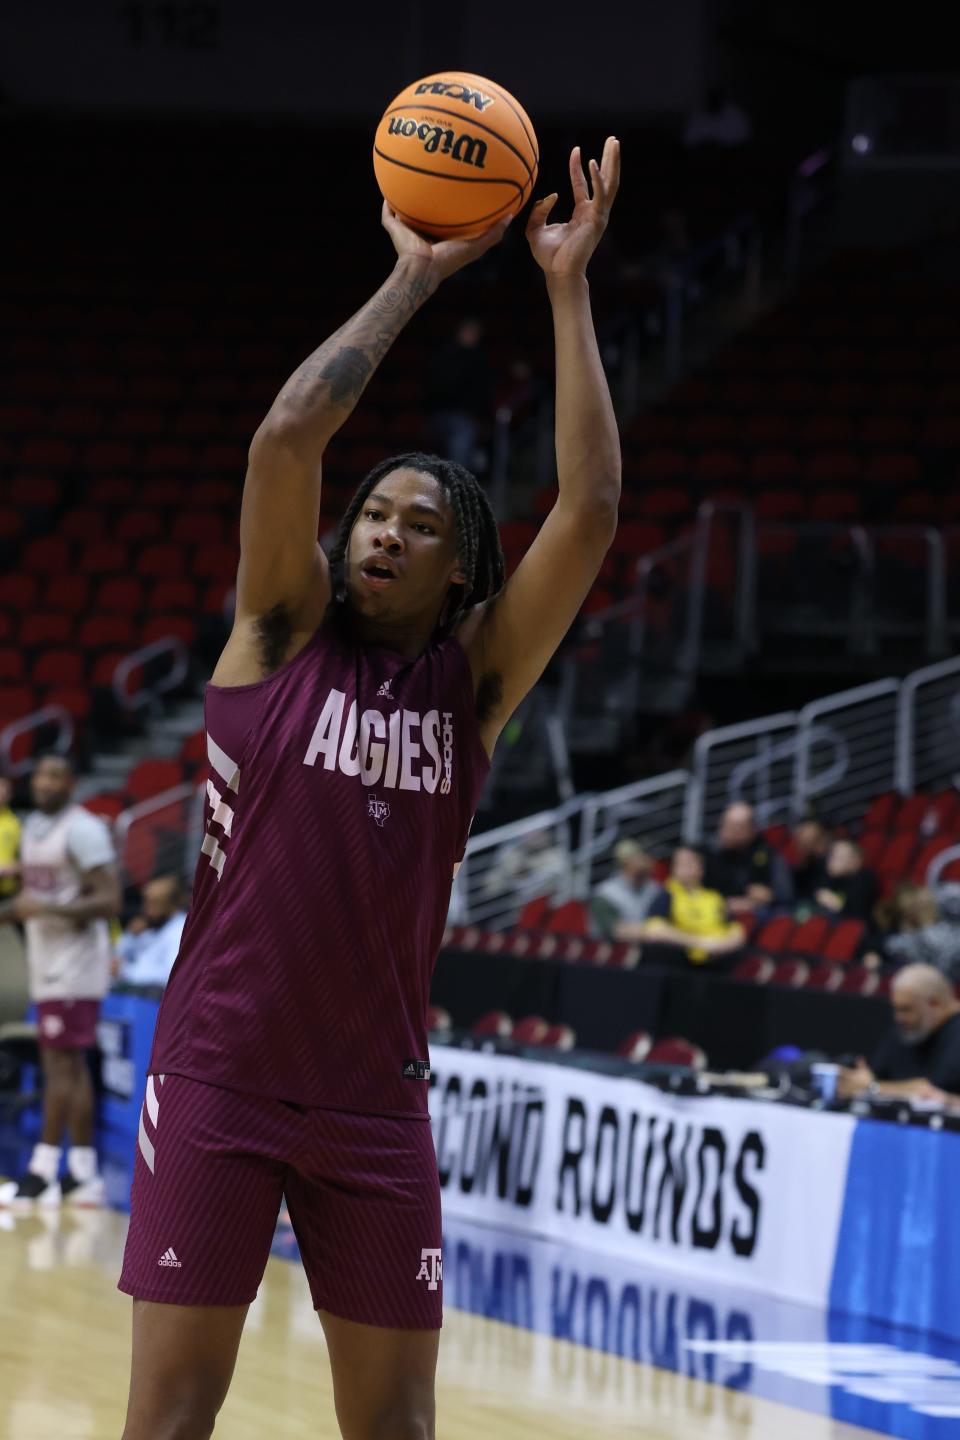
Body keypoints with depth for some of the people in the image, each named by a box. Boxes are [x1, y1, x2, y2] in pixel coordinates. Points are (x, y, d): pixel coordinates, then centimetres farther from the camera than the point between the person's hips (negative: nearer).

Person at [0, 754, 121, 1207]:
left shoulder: (83, 830, -14)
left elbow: (109, 901, -20)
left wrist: (50, 909, -26)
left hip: (74, 965, -9)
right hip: (48, 966, 9)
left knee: (61, 1066, -7)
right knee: (68, 1067, 9)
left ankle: (43, 1171, -6)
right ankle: (83, 1173, 12)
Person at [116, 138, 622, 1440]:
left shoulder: (476, 679, 5)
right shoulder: (284, 632, 1)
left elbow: (590, 508, -6)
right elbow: (289, 436, -14)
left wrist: (567, 288, -6)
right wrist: (412, 281, -8)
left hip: (374, 1096, 2)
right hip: (220, 1074, -2)